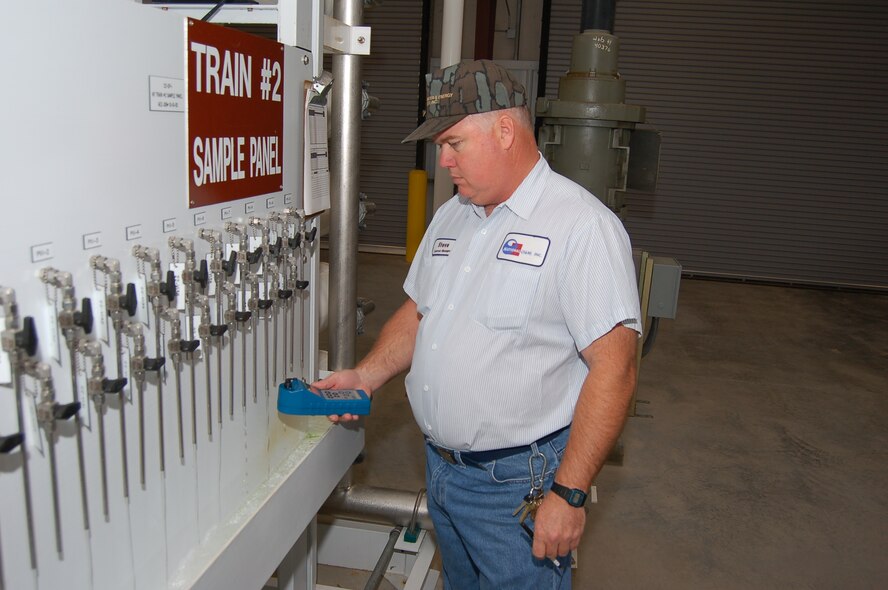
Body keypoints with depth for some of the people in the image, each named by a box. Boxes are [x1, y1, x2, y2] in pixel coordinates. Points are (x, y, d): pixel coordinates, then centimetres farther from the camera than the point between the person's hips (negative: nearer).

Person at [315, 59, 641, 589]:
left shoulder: (583, 226, -18)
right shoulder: (451, 216, 8)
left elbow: (613, 368, -22)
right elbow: (417, 313, 16)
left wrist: (569, 494, -22)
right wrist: (365, 376, 1)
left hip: (518, 485, -7)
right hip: (441, 467, 8)